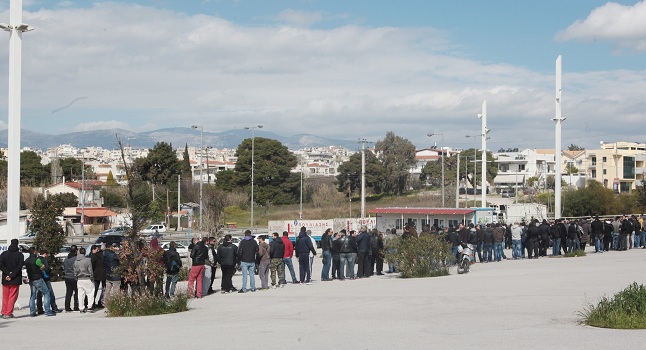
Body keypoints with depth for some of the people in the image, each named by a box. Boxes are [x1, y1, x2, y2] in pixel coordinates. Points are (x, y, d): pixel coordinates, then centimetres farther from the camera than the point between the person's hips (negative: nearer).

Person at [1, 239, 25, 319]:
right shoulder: (20, 255, -4)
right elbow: (19, 267, -14)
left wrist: (8, 273, -8)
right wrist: (12, 275, -13)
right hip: (16, 279, -2)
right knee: (13, 296, 3)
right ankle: (9, 313, -2)